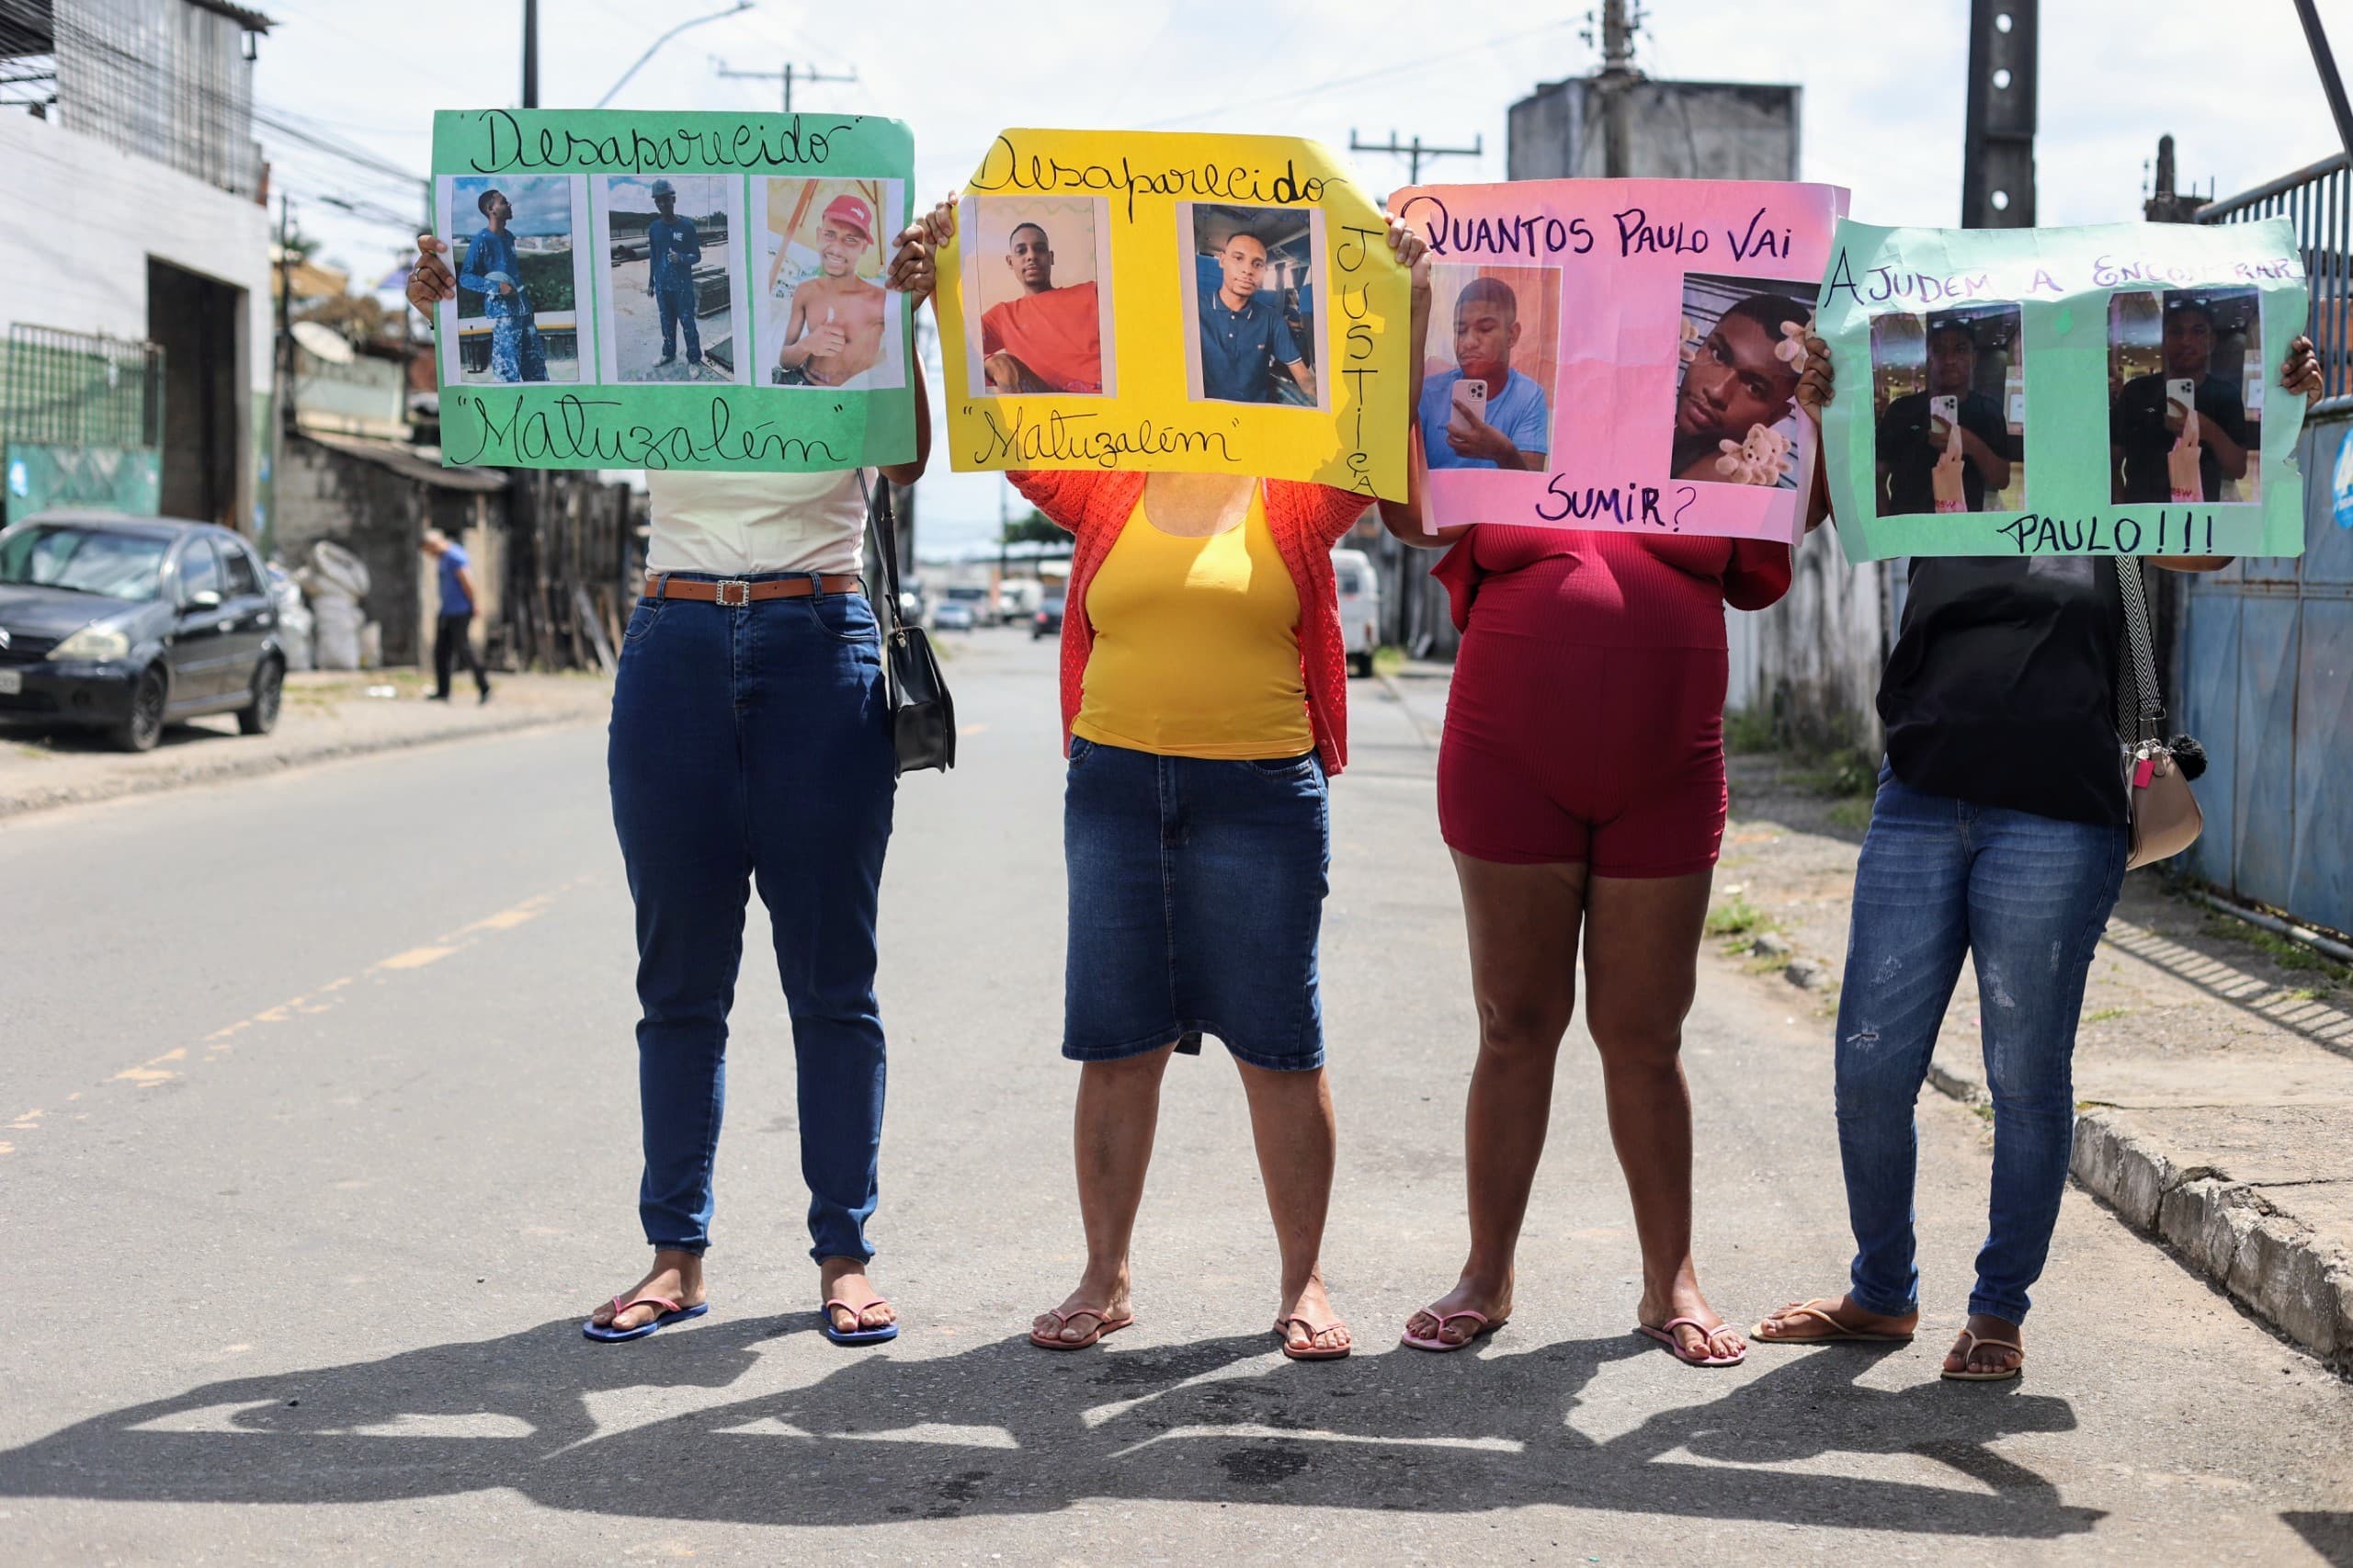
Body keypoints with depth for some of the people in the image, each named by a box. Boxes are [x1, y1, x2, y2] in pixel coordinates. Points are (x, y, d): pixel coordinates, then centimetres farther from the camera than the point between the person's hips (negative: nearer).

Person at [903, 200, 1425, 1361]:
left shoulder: (1299, 499, 4)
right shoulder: (1102, 489, 9)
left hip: (1263, 789, -2)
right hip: (1116, 784, 2)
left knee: (1276, 1042, 3)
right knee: (1116, 1042, 6)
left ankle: (1303, 1283, 13)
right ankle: (1106, 1277, 17)